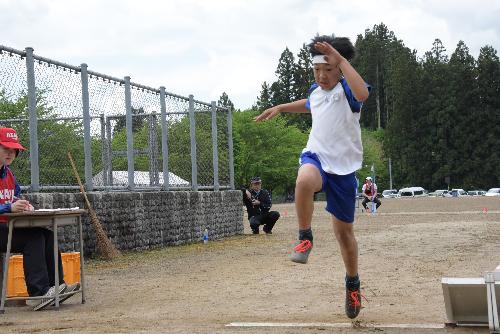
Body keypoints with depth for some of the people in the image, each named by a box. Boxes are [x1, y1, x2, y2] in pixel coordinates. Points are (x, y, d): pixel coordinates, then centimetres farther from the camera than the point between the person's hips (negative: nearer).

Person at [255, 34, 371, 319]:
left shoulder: (347, 89, -12)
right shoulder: (316, 90, 7)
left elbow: (362, 93, -40)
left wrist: (341, 59, -36)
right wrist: (281, 107, 32)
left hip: (344, 166, -3)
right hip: (316, 156, 3)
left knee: (344, 230, 8)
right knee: (305, 181, -37)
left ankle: (353, 284, 31)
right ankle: (305, 238, -17)